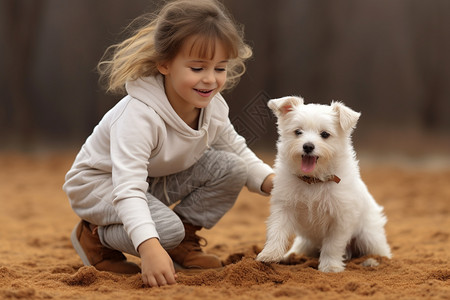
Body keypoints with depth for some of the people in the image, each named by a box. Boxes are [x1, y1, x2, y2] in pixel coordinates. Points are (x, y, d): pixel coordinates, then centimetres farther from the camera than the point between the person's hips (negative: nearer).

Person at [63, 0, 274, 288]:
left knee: (230, 168, -14)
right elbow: (128, 190, -46)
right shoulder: (139, 115, -38)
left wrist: (272, 181, -17)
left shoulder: (213, 106, -15)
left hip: (157, 181, 7)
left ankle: (184, 242, 5)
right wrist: (150, 248, -61)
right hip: (99, 182, -7)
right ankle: (95, 238, -3)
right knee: (167, 229, -33)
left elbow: (239, 152, 4)